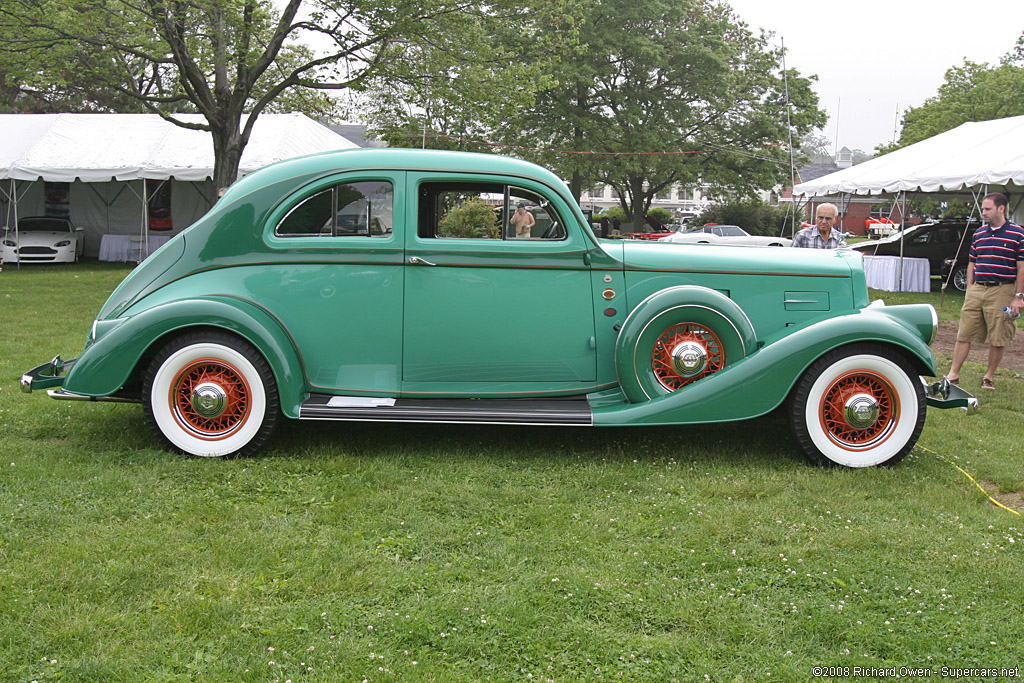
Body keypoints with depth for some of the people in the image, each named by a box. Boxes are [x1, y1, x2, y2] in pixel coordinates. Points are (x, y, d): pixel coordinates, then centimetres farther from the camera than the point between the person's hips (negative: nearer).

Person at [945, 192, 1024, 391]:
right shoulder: (978, 234, 12)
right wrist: (969, 289, 11)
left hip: (1002, 292, -4)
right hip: (977, 290, 4)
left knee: (998, 339, 3)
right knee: (963, 335, 2)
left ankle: (989, 376, 17)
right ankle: (953, 374, 7)